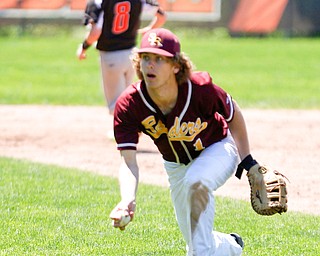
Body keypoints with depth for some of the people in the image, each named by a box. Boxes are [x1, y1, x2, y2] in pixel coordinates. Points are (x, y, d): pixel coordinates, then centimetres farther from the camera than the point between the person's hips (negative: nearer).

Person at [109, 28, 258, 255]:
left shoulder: (201, 89, -34)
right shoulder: (128, 106, -30)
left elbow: (234, 115, -12)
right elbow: (129, 162, -36)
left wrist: (248, 162, -7)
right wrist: (128, 201, -56)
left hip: (218, 149, -3)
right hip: (177, 165, 3)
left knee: (196, 181, -39)